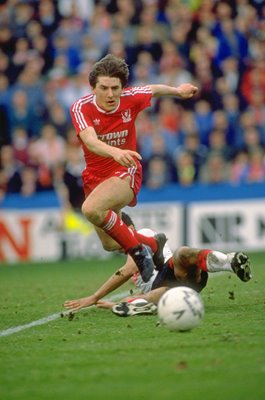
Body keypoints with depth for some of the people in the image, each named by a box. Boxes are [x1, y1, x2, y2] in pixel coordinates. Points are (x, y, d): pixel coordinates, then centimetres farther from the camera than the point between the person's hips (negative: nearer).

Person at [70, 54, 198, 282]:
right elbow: (90, 141, -39)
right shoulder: (81, 108, -20)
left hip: (125, 172, -3)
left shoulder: (131, 99, -15)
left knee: (91, 209, -33)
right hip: (95, 176, 3)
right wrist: (115, 152, -59)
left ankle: (137, 250, -18)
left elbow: (154, 90, 10)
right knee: (110, 244, 13)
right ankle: (153, 244, 41)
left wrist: (178, 91, 28)